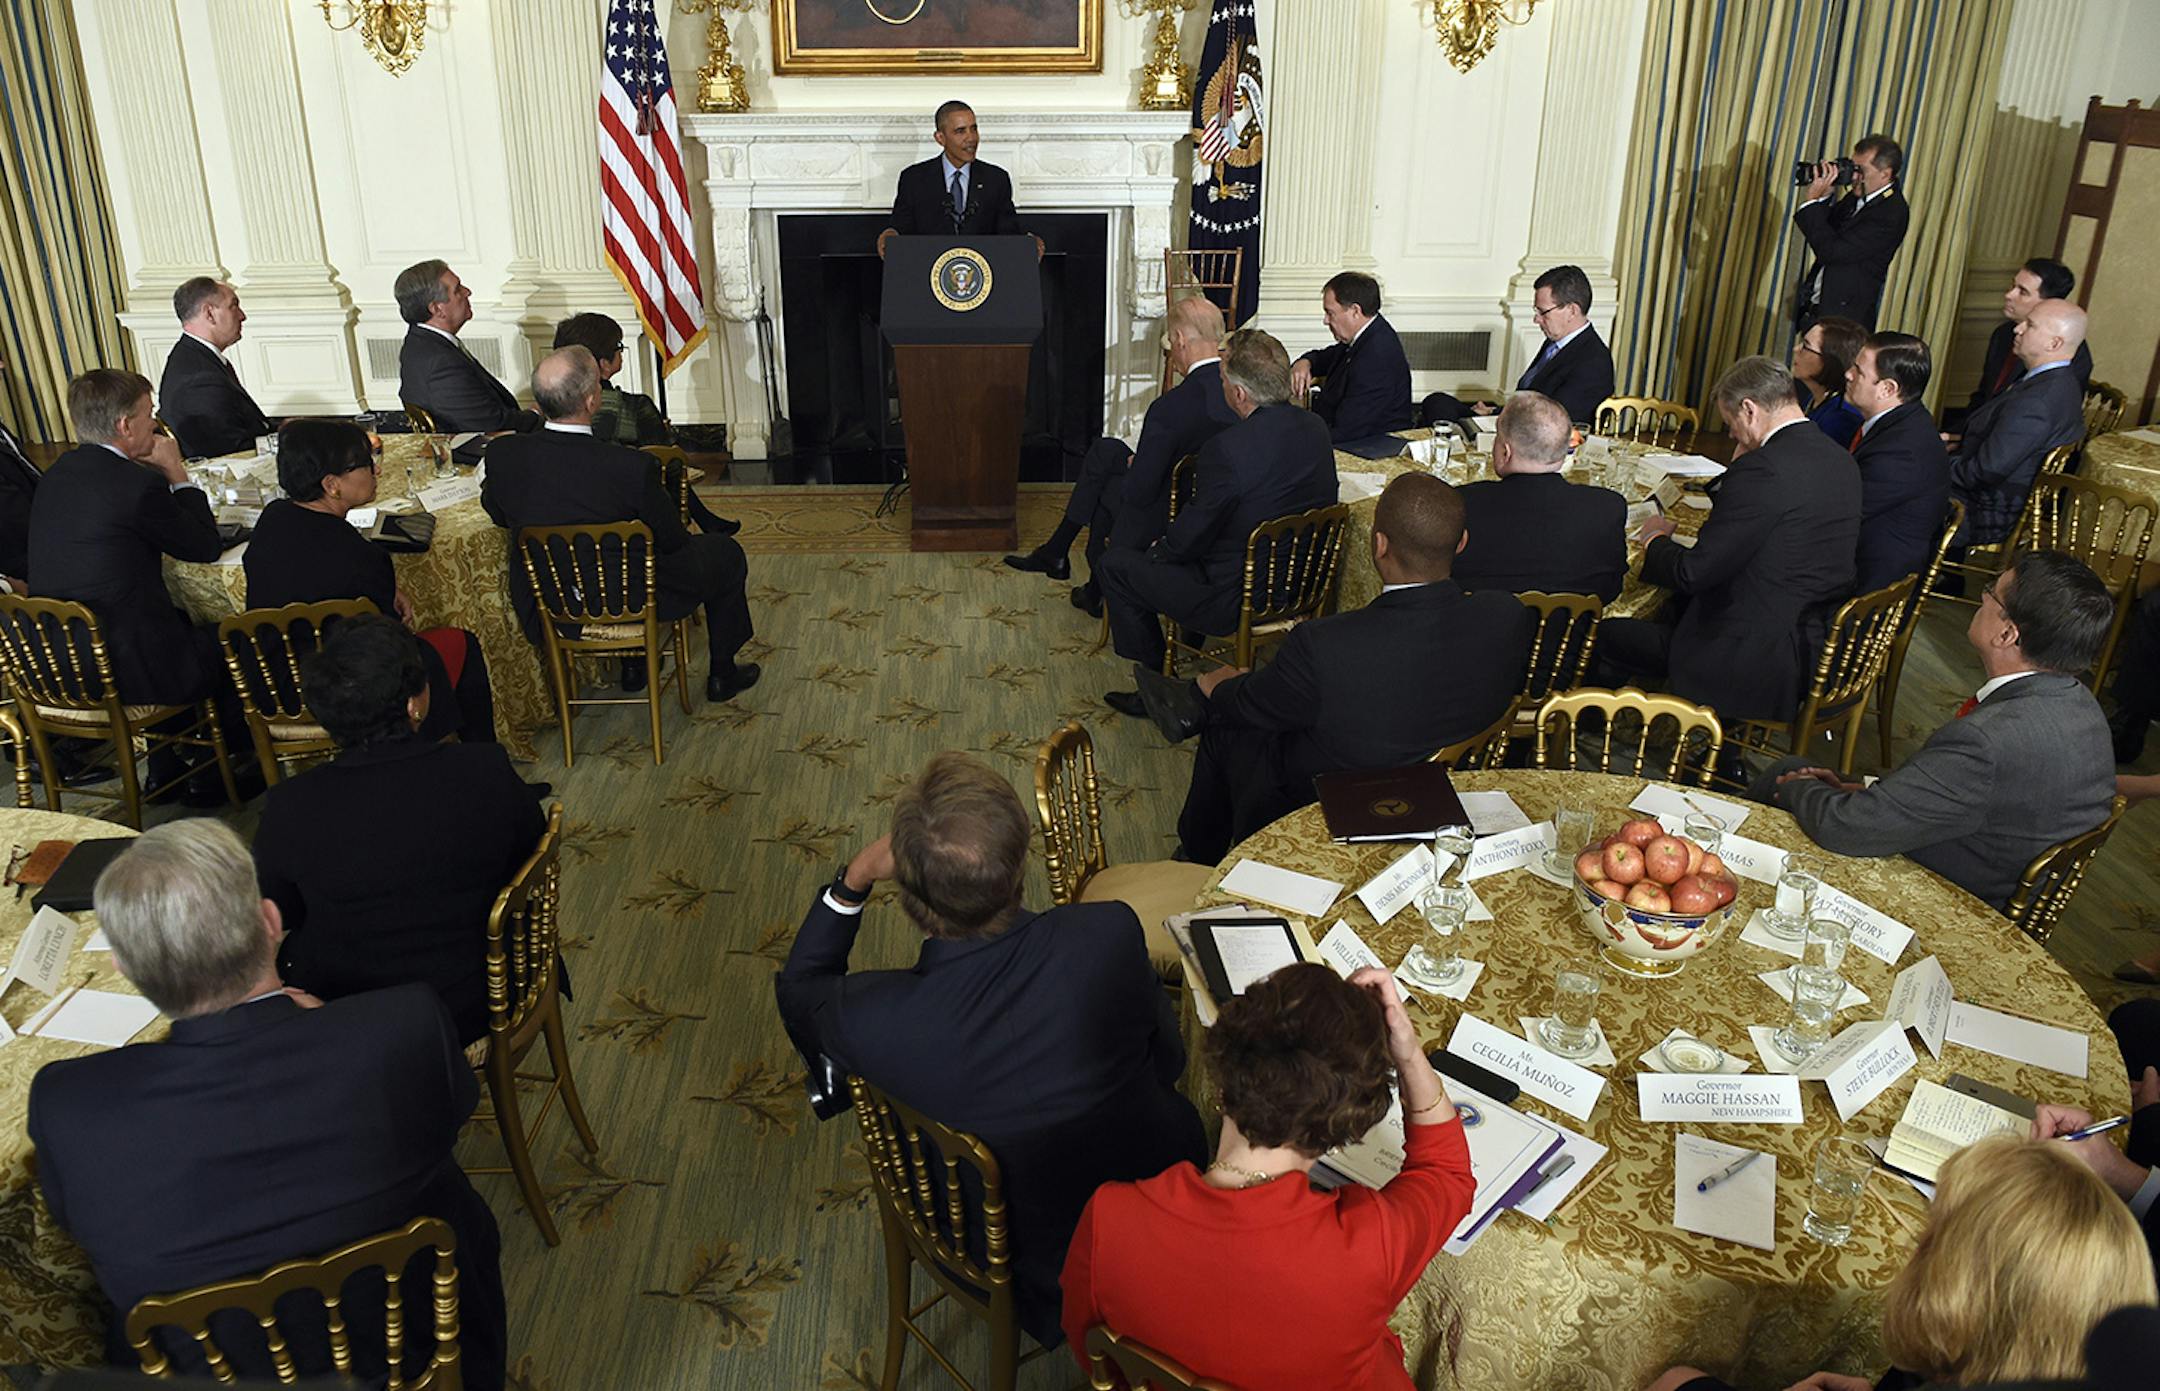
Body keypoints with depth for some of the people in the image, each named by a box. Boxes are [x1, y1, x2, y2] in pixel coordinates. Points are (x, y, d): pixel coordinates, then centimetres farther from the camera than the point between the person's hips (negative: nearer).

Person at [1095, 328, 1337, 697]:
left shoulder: (1227, 450, -27)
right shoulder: (1315, 428, -3)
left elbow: (1189, 538, -17)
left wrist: (1159, 549, 7)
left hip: (1235, 602, -8)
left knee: (1114, 565, 9)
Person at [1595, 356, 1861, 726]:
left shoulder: (1763, 469, -22)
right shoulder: (1841, 461, 6)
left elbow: (1692, 573, -19)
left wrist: (1657, 539, 3)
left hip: (1758, 663, -10)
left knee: (1602, 634, 1)